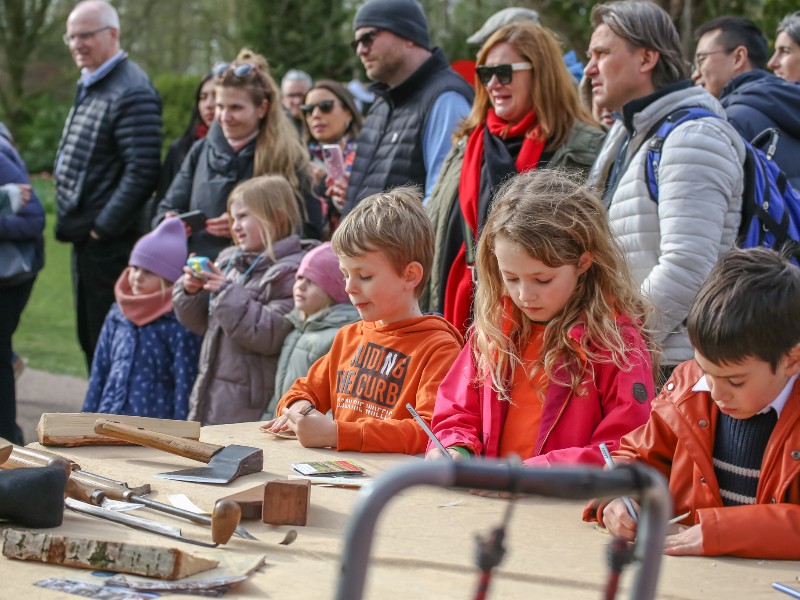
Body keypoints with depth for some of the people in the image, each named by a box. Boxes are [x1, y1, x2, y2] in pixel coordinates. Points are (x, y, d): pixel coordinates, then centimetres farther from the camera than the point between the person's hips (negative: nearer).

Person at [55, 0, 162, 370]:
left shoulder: (131, 92, -16)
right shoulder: (89, 87, 15)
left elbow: (142, 171, -23)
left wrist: (103, 226, -20)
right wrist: (72, 221, 14)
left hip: (108, 241, -10)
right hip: (84, 237, 10)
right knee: (89, 338, 16)